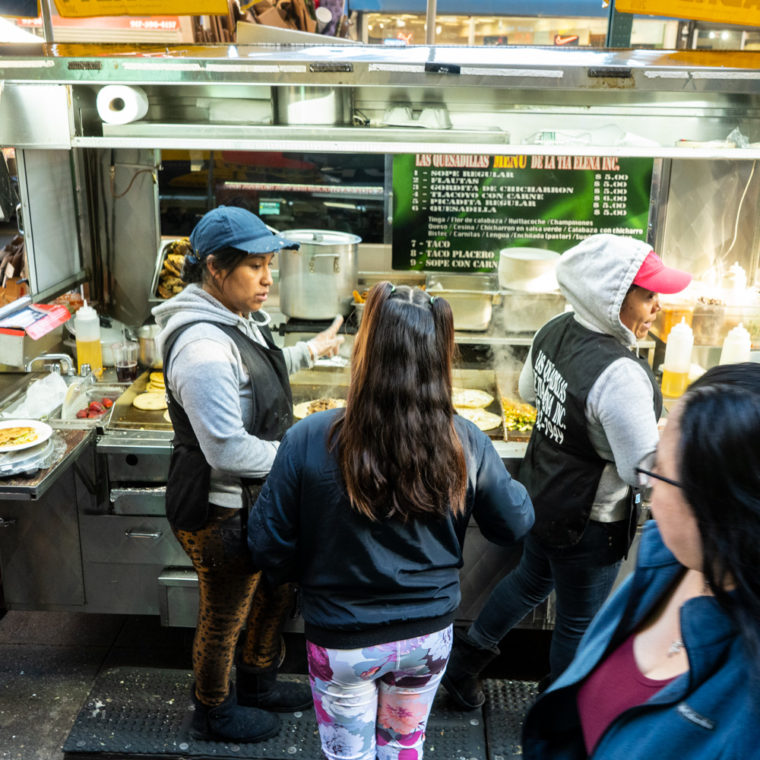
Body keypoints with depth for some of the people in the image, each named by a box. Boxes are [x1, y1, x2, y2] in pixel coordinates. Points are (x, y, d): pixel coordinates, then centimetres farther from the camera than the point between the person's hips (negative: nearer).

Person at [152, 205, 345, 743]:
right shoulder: (204, 346, -31)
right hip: (221, 515, -9)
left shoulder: (237, 318, 1)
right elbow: (228, 451, -33)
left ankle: (259, 684, 52)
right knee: (225, 618, 14)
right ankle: (215, 714, 42)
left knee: (276, 593, 26)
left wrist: (310, 352, 31)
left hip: (256, 499, 10)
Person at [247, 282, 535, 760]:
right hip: (429, 635, 3)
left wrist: (298, 575, 7)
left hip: (342, 642, -2)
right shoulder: (465, 443, -18)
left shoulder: (309, 442, -25)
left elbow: (268, 546, -14)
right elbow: (514, 524, -4)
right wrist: (510, 484, 16)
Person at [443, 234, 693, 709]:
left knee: (532, 580, 31)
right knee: (580, 621, 17)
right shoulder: (620, 375, -33)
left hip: (540, 496, 8)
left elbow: (529, 391, 13)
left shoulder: (555, 332, -7)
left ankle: (464, 662, 46)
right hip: (588, 523, -8)